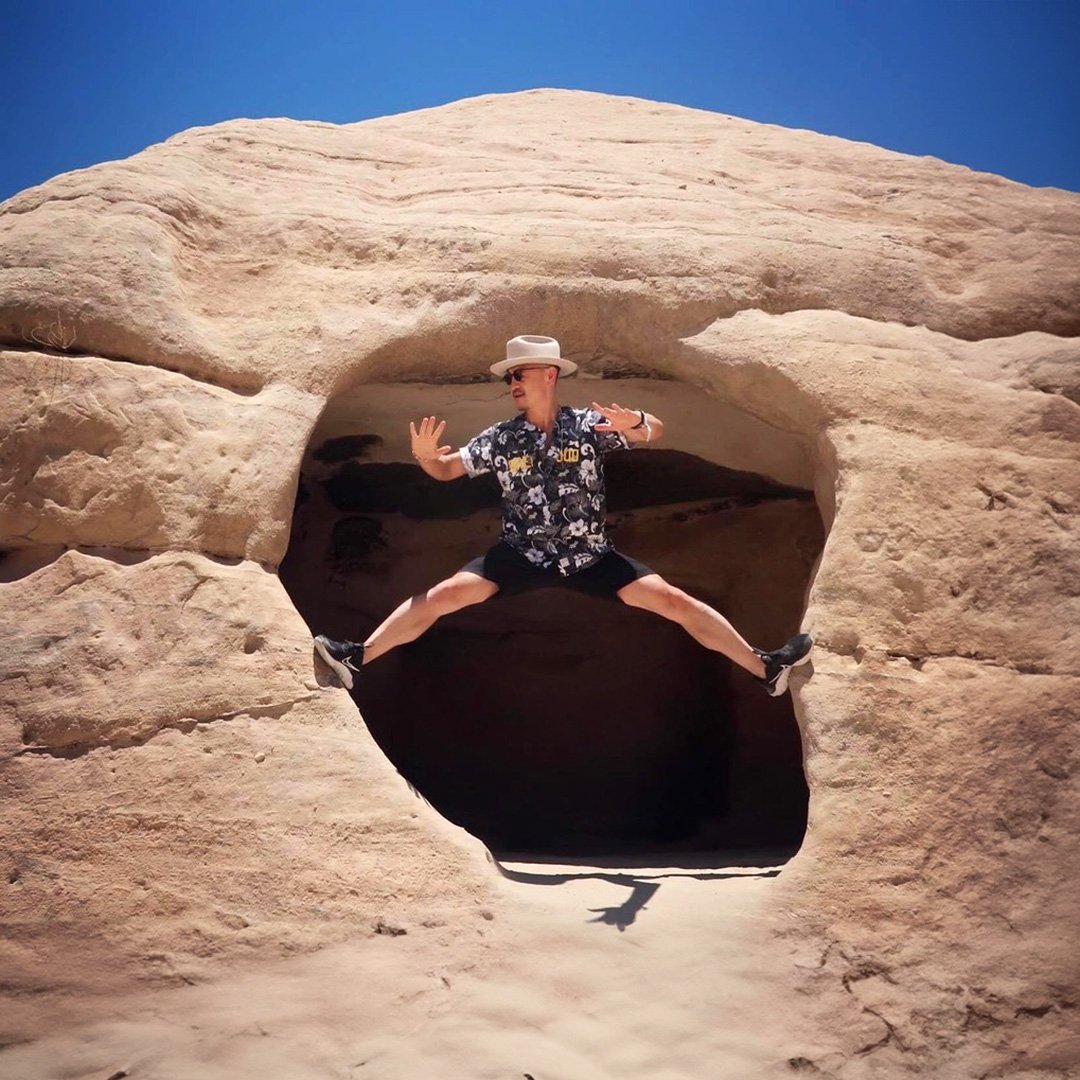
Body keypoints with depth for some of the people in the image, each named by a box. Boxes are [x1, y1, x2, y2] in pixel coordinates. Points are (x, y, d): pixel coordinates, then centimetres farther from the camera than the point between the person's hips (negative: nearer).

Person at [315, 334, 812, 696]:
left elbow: (655, 432, -5)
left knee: (672, 600, -8)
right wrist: (424, 455, -21)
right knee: (443, 596, -16)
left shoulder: (588, 425, -6)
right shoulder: (500, 439, -3)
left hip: (590, 556, 0)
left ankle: (766, 668, -2)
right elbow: (445, 470, 3)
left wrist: (636, 423, -30)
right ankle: (358, 658, -13)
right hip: (521, 555, 1)